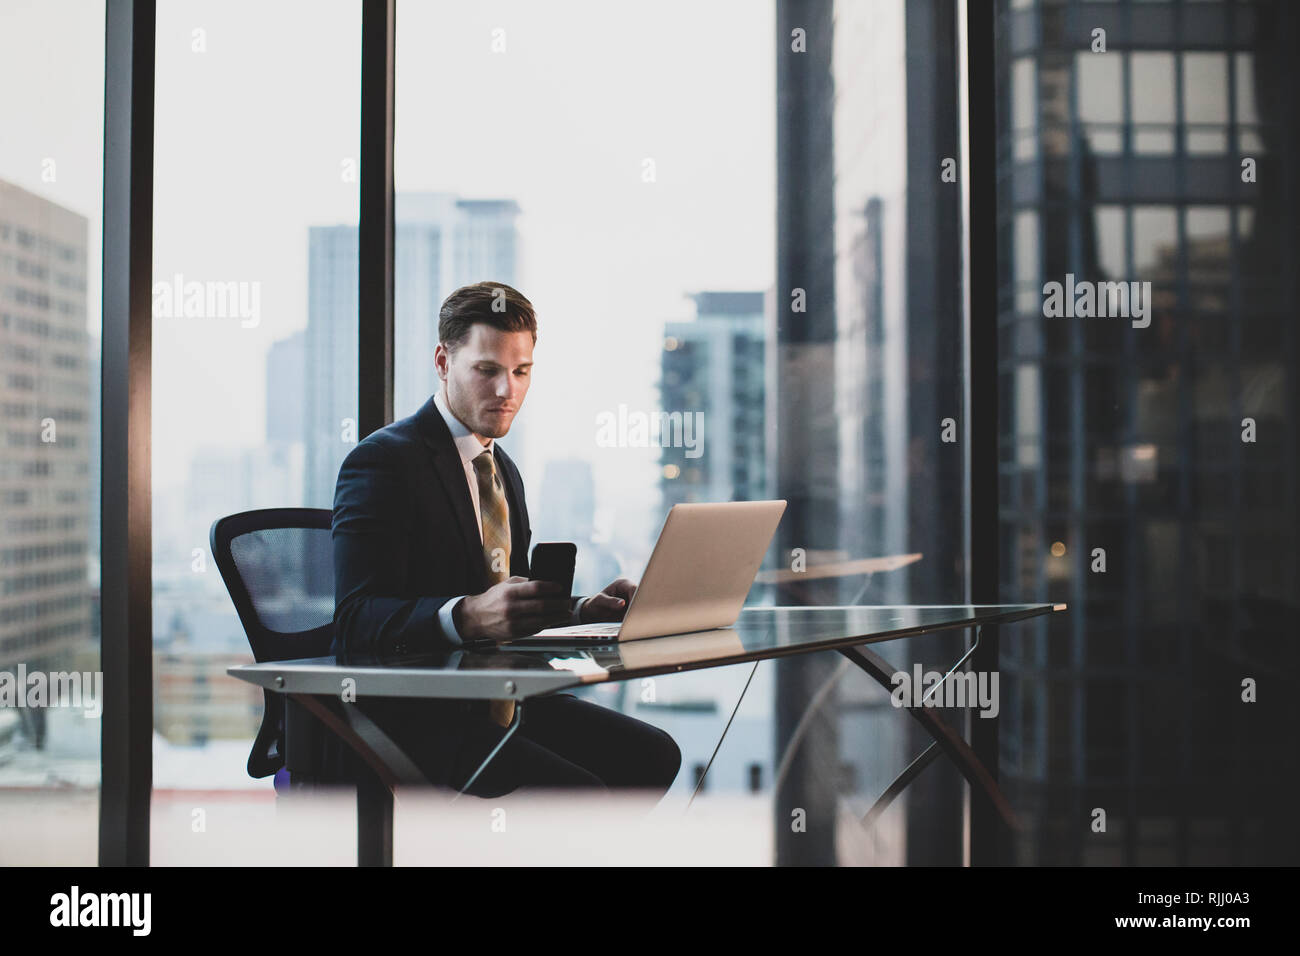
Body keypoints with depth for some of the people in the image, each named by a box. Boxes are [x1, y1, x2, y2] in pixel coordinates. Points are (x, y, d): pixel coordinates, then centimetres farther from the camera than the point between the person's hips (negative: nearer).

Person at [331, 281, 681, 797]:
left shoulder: (502, 469, 19)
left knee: (653, 754, -9)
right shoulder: (382, 460, -10)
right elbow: (358, 620, -21)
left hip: (499, 701, 9)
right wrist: (469, 615, -39)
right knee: (576, 793, -26)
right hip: (411, 712, -9)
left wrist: (587, 608, 2)